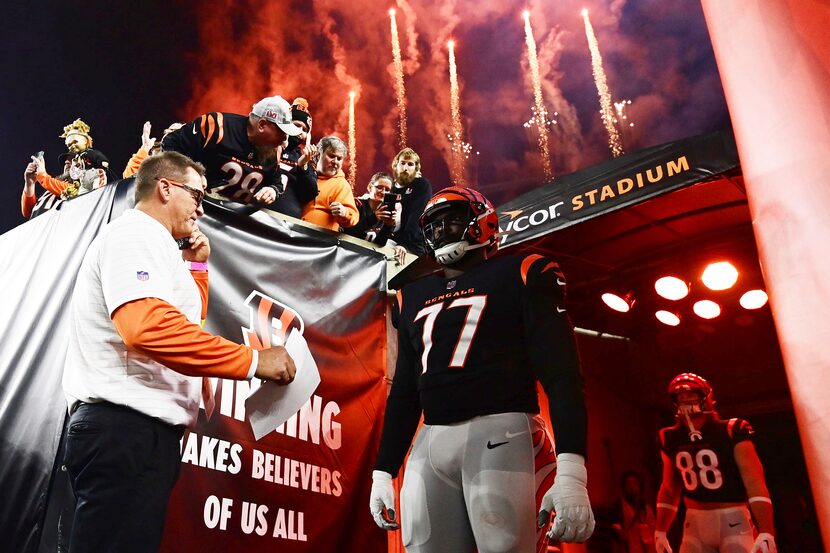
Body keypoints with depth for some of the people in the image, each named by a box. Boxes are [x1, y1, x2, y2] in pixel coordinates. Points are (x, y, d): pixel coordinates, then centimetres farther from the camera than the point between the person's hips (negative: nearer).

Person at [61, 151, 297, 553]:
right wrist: (252, 361, -25)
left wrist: (195, 266, 22)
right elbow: (147, 325, -28)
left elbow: (184, 318, 31)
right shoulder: (135, 234, -9)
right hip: (127, 429, -11)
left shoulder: (147, 241, 25)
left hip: (137, 430, 11)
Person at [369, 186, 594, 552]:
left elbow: (560, 374, -6)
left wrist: (571, 473, -16)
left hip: (497, 433, -5)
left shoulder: (518, 275, 3)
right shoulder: (413, 298, 20)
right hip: (430, 442, 5)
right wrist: (384, 472, 18)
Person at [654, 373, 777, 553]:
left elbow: (754, 481, -16)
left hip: (732, 520, -5)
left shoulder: (731, 432, -9)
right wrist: (660, 530, 16)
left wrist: (766, 531, -25)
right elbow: (669, 488, 17)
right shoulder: (672, 439, 7)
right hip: (696, 523, 5)